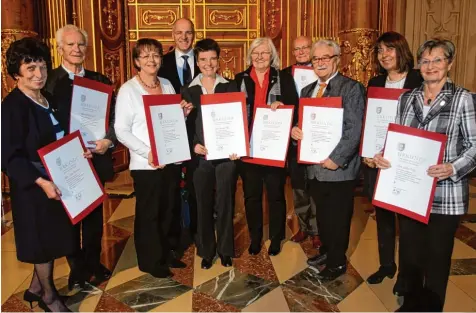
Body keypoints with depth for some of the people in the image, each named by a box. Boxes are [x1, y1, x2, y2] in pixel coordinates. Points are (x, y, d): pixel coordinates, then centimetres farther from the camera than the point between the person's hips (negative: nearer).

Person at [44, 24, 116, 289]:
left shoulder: (100, 81, 8)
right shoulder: (48, 80, -4)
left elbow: (114, 116, 4)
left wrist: (109, 140, -14)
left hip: (96, 158, 3)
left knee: (95, 215, 15)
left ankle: (94, 263, 33)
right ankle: (77, 267, 29)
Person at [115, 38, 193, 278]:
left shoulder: (167, 85, 8)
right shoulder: (128, 89, -7)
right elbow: (121, 130, -11)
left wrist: (184, 113, -5)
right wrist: (147, 152, -22)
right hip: (145, 163, -5)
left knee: (170, 208, 16)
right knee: (148, 213, 6)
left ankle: (169, 252, 34)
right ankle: (151, 260, 23)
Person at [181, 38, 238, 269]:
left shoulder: (230, 88, 3)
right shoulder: (188, 91, 5)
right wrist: (193, 145, -12)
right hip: (201, 156, 1)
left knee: (225, 203, 8)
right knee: (203, 205, 9)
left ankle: (225, 249, 25)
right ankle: (206, 251, 26)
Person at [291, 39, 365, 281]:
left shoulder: (351, 88, -8)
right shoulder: (307, 90, 14)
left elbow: (354, 130, -15)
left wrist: (336, 159, -20)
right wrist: (295, 130, -5)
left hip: (338, 168, -6)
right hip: (314, 166, 6)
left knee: (338, 218, 7)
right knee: (322, 214, 20)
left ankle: (337, 262, 25)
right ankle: (326, 251, 40)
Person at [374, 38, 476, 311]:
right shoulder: (407, 98, 9)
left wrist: (453, 168, -24)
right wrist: (383, 156, -6)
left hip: (444, 195, -4)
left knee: (437, 256, 10)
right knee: (409, 252, 15)